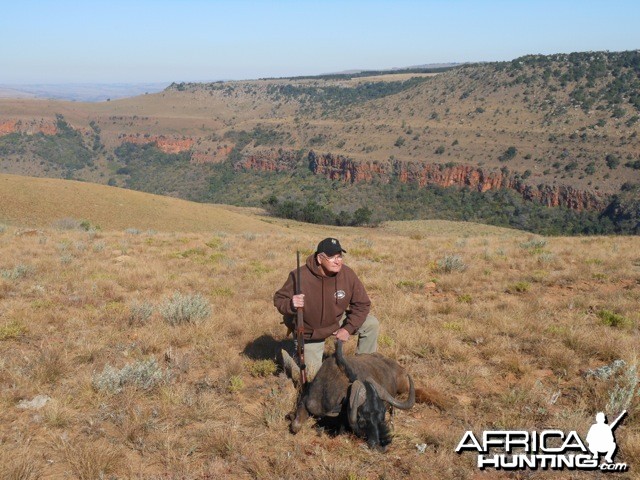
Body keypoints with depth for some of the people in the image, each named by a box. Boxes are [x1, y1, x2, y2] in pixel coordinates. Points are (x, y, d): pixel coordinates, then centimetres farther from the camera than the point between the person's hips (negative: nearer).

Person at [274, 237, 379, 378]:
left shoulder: (348, 274, -19)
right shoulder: (300, 277, -30)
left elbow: (362, 304, -8)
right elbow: (279, 300, -21)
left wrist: (348, 328, -17)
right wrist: (291, 305, -44)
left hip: (337, 322, 4)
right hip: (309, 333, -3)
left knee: (371, 324, -11)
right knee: (312, 374, -3)